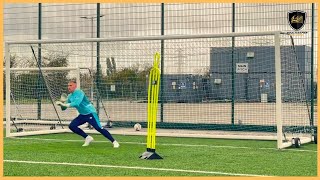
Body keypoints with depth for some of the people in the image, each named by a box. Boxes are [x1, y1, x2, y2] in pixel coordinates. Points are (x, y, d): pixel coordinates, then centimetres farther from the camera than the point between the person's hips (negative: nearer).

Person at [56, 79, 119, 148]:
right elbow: (63, 108, 7)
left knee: (99, 128, -15)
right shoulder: (70, 96, 6)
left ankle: (114, 142, -8)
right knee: (72, 126, -5)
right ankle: (87, 138, 7)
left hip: (90, 113, -8)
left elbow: (76, 103, -34)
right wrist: (62, 102, -15)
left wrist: (65, 104, -34)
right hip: (82, 115, 8)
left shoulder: (79, 92, -18)